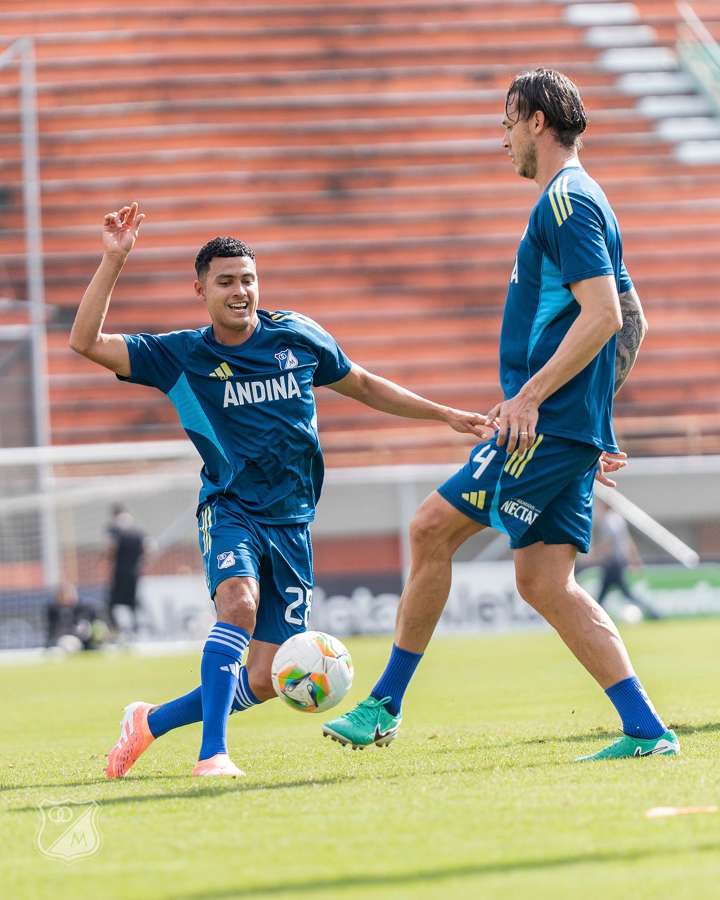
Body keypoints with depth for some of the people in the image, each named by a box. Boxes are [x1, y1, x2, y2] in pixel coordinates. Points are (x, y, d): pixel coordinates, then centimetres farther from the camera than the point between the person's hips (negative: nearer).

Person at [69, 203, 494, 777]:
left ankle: (151, 722, 18)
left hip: (291, 520, 3)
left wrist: (446, 415, 20)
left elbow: (362, 385, 20)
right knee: (239, 601, -35)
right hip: (230, 510, -3)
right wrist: (114, 259, -20)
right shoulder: (182, 356, -2)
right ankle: (213, 754, -35)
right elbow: (86, 342, -12)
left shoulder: (298, 336, 4)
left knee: (264, 680, -3)